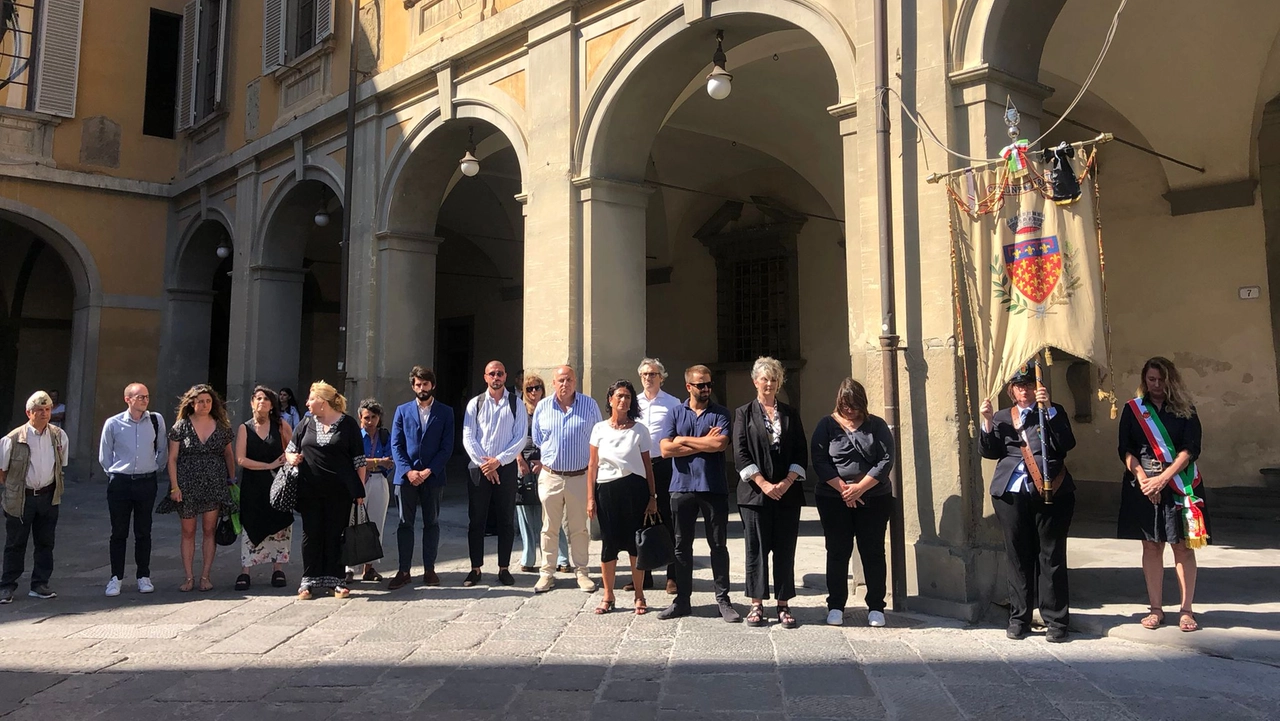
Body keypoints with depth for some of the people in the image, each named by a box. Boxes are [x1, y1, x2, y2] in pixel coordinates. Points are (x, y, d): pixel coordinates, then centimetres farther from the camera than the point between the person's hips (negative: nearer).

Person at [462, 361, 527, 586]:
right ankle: (476, 568, 13)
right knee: (476, 520, 4)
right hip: (478, 468, 1)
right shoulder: (475, 403, 4)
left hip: (506, 468, 0)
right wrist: (483, 462, -10)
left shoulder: (516, 403, 2)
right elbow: (468, 437, -1)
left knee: (506, 521, 5)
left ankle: (504, 568, 14)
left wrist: (498, 461, -12)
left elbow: (521, 438, -4)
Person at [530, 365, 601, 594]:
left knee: (579, 528, 8)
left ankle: (581, 572, 17)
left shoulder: (590, 405, -1)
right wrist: (549, 457, 11)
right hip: (550, 477, 1)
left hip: (580, 477, -1)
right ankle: (547, 573, 15)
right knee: (549, 528, 8)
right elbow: (537, 440, 14)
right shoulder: (542, 407, 4)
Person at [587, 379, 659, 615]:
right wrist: (590, 498, 1)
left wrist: (652, 497, 1)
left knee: (635, 542, 3)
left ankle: (639, 596, 16)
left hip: (634, 488, -1)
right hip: (606, 489, 1)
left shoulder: (639, 430, 3)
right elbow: (592, 465, 5)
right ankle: (608, 596, 17)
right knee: (609, 542, 5)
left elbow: (647, 465, 4)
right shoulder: (600, 429, 5)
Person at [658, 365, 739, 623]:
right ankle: (682, 599, 19)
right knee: (682, 545, 9)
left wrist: (684, 440, -9)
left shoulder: (720, 413, 2)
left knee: (718, 545, 6)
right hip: (682, 487, 2)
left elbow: (721, 443, -16)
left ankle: (723, 599, 15)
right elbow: (666, 449, -7)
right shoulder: (676, 413, 6)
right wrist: (705, 444, -9)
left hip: (714, 488, -2)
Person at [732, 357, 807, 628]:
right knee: (756, 550, 2)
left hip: (788, 492, 2)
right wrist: (763, 484, -12)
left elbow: (801, 453, 6)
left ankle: (783, 605, 11)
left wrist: (786, 482, -8)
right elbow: (740, 454, -3)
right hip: (755, 493, -2)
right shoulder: (744, 413, 5)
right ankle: (757, 605, 9)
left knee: (785, 550, 4)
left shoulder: (790, 414, 12)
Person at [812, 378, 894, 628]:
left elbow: (886, 460, -5)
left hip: (873, 499, 1)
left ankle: (876, 607, 15)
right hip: (833, 500, 0)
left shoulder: (877, 426, 3)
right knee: (837, 552, 5)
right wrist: (843, 488, -15)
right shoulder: (827, 425, 2)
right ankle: (835, 606, 15)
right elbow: (819, 461, -6)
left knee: (873, 552, 4)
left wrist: (860, 488, -14)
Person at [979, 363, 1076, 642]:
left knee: (1051, 557, 1)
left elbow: (1066, 444, -8)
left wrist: (1048, 408, -14)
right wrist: (987, 422, -6)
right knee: (1017, 556, 6)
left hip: (1050, 493, -2)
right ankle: (1018, 618, 15)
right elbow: (989, 452, 6)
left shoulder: (1054, 412, 8)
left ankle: (1055, 620, 9)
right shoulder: (1002, 417, 15)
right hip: (1011, 494, 2)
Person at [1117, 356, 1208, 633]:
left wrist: (1163, 478, -14)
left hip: (1178, 486, -1)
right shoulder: (1132, 409, 7)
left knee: (1183, 547, 1)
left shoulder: (1185, 410, 5)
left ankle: (1186, 609, 9)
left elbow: (1190, 449, -4)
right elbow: (1126, 450, 2)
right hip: (1143, 486, 1)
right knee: (1151, 546, 4)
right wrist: (1143, 478, -12)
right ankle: (1156, 608, 11)